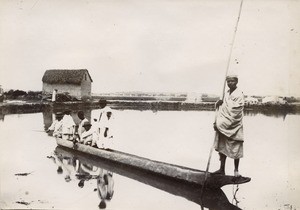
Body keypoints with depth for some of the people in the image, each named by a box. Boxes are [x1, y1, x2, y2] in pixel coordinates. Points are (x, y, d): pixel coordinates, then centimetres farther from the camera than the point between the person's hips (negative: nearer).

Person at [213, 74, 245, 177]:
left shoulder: (239, 95, -12)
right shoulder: (226, 93, 11)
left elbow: (234, 113, -17)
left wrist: (220, 123, -17)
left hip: (234, 126, -6)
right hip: (223, 126, 7)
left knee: (235, 149, 2)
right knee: (222, 147, 9)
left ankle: (236, 170, 16)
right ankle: (222, 169, 17)